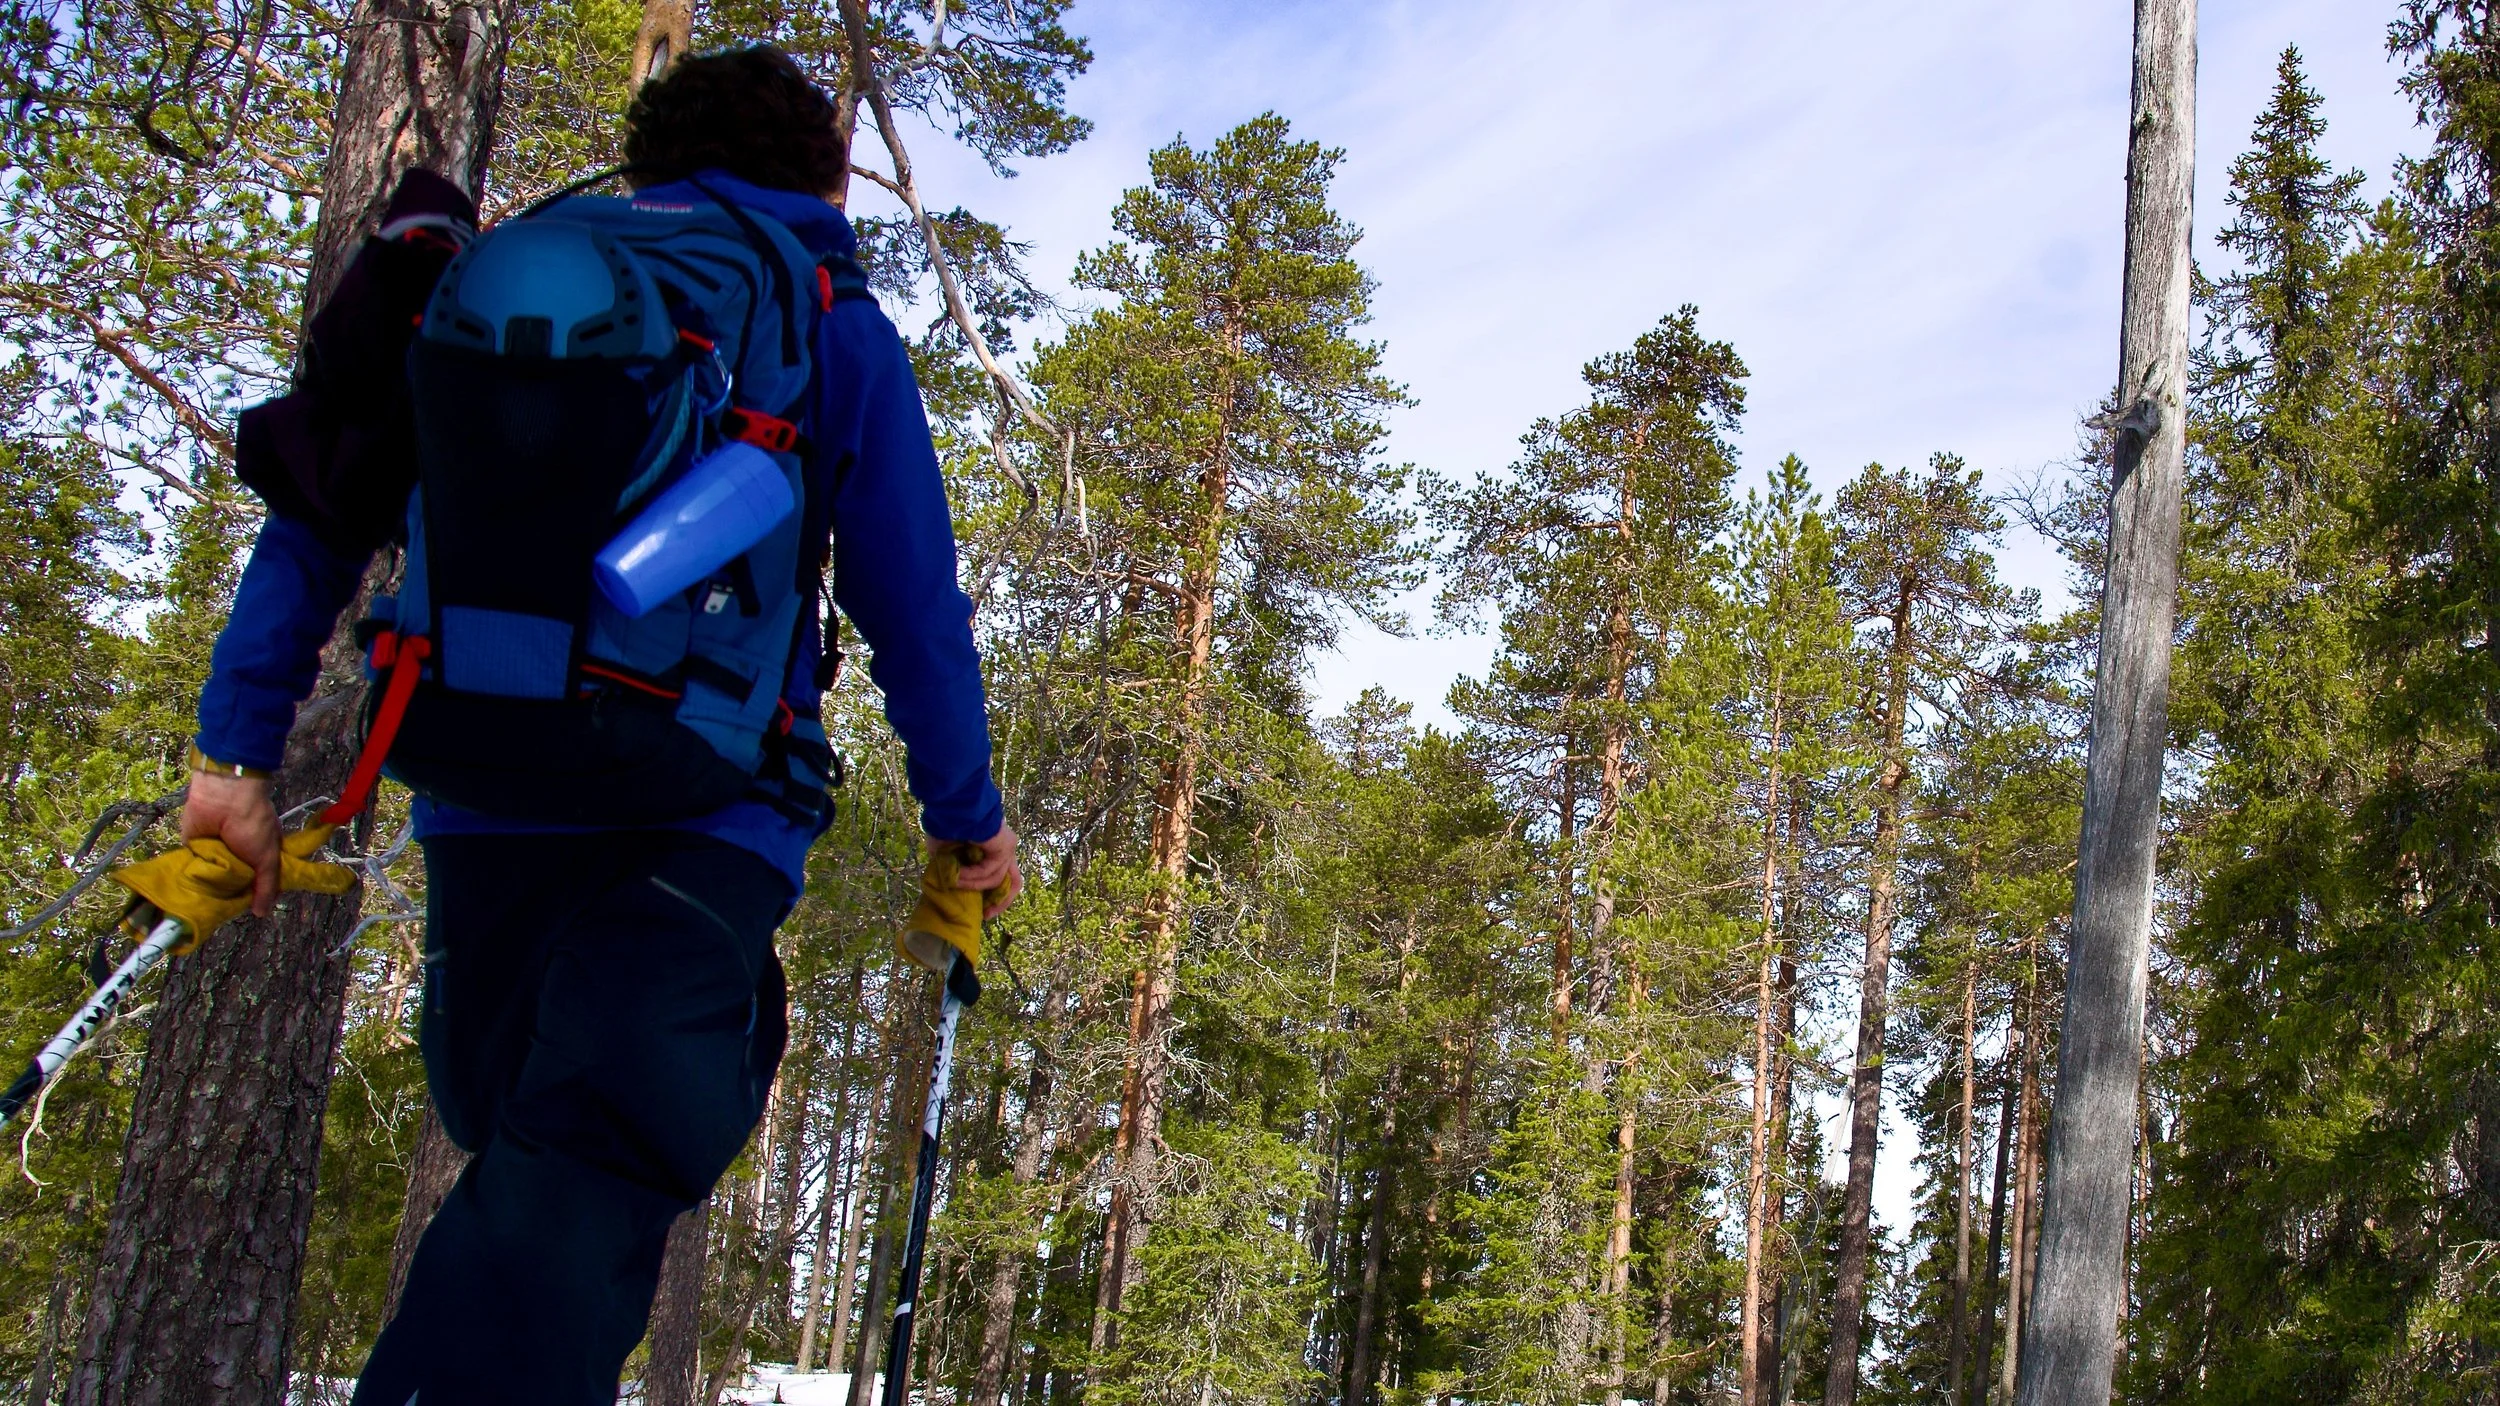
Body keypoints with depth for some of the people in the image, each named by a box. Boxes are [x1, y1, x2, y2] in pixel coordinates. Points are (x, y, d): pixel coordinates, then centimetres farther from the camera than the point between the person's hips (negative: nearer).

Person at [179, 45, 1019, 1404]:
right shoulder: (834, 328, 9)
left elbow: (323, 508, 11)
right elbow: (910, 606, 4)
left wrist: (239, 747, 9)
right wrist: (969, 820, 13)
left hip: (480, 798, 5)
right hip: (703, 812, -4)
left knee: (516, 1130, 21)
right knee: (590, 1156, -17)